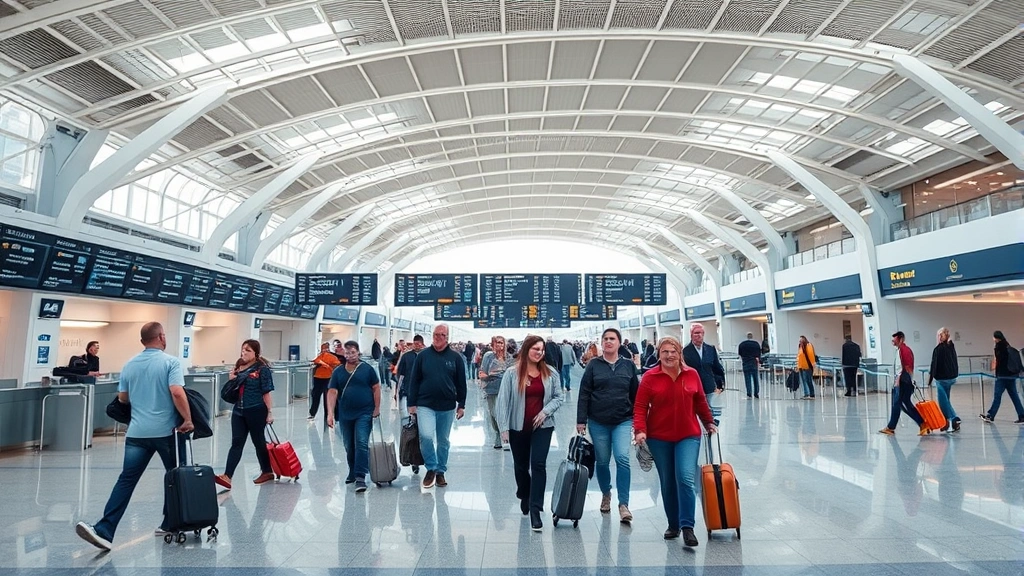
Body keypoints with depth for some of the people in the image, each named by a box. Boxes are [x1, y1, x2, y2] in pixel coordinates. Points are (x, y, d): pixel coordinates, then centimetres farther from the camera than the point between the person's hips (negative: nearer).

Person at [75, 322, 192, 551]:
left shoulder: (129, 365, 9)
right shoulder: (170, 361, -10)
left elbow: (122, 398, 16)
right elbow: (177, 393, -21)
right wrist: (188, 420, -14)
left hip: (137, 432, 4)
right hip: (166, 430, -4)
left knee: (126, 480, 3)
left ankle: (104, 531, -8)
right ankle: (170, 524, 21)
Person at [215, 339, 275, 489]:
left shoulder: (262, 369, -10)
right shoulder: (239, 366, 8)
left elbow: (266, 393, -10)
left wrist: (270, 412, -12)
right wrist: (231, 379, -1)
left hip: (256, 411, -5)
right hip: (239, 411, 6)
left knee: (258, 442, 7)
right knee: (236, 442, 1)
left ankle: (267, 472, 23)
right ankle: (227, 477, -4)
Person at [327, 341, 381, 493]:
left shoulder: (367, 369, -2)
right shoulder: (338, 372, 5)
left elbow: (376, 388, 1)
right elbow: (332, 393, 0)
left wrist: (377, 408, -4)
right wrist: (330, 413, -9)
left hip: (364, 413, -3)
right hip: (345, 415, 4)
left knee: (361, 444, -11)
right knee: (349, 446, 14)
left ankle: (360, 477, -10)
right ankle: (353, 472, 32)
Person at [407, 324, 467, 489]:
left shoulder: (455, 357, 1)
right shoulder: (423, 355, 0)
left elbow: (461, 383, 4)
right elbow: (414, 381, 2)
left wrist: (461, 405, 3)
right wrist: (412, 403, -2)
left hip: (447, 407, 1)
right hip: (425, 405, -1)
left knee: (443, 441, 11)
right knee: (426, 436, -17)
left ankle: (441, 471, 27)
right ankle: (431, 468, 4)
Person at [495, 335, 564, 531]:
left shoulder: (550, 373, 0)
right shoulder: (512, 373, -7)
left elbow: (558, 397, 6)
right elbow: (503, 401, -7)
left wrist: (546, 411, -11)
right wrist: (503, 427, -11)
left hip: (542, 426, 0)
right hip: (518, 427, 0)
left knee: (538, 464, -10)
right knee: (521, 465, 15)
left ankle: (535, 509, -5)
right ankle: (524, 497, 42)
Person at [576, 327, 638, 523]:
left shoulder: (628, 366, 4)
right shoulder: (593, 365, 0)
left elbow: (636, 394, 8)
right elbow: (584, 394, -2)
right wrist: (581, 420, -6)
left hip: (623, 421, 0)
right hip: (598, 422, 0)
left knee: (623, 458, -14)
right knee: (602, 461, 9)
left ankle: (623, 504, -7)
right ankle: (606, 494, 34)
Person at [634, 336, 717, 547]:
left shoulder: (692, 374, 0)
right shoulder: (650, 377, -7)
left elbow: (700, 402, 14)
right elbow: (640, 407, -6)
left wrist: (709, 422, 19)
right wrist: (640, 430, -17)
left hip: (688, 436, 0)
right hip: (659, 438, 0)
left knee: (685, 478, -15)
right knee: (667, 483, 10)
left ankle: (687, 526, -7)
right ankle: (673, 524, 25)